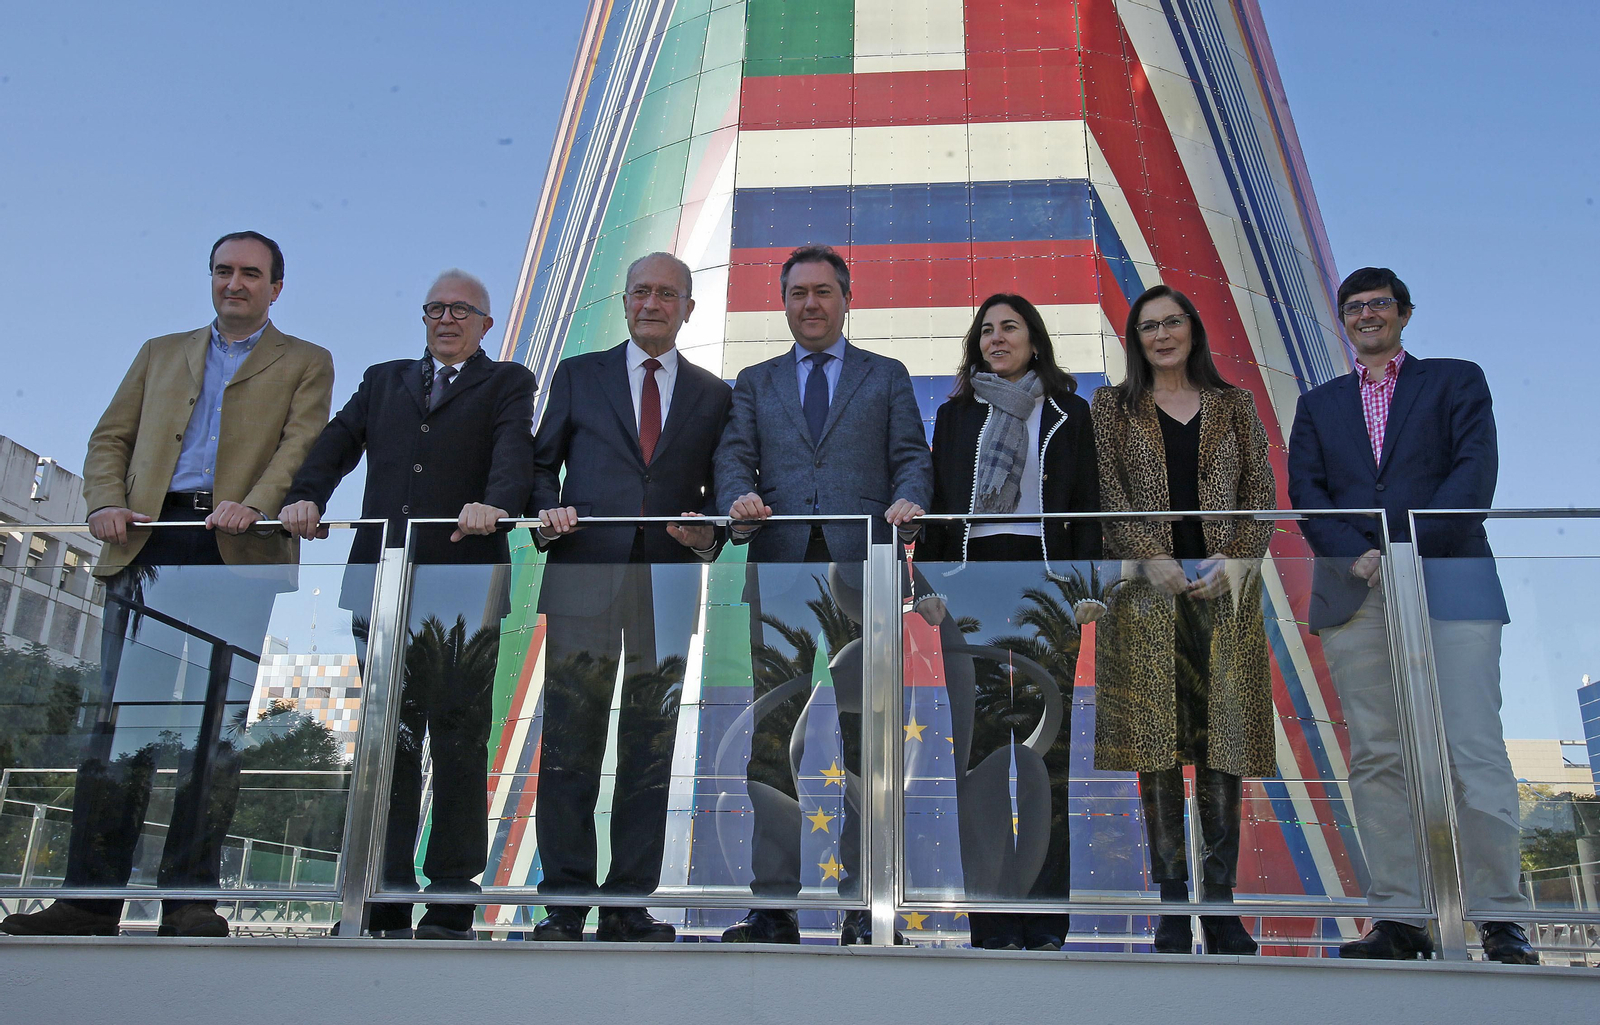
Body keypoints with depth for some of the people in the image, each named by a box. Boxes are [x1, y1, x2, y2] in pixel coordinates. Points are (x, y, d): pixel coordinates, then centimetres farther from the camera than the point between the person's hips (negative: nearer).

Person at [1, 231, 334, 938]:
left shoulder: (305, 364, 16)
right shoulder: (161, 352, 26)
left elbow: (303, 445, 0)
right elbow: (110, 437, 19)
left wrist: (253, 505, -18)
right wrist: (105, 503, -2)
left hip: (239, 554, -3)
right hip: (149, 545, 3)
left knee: (216, 722, -4)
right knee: (121, 712, -2)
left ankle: (190, 898, 0)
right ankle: (92, 896, 2)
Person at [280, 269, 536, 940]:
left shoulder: (508, 383, 10)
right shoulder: (383, 380, 23)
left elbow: (515, 451, -8)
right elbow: (338, 442, 10)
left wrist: (493, 504, -29)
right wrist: (305, 497, -10)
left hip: (465, 584, -4)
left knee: (459, 737, 0)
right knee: (387, 736, 8)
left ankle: (450, 903, 8)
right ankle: (386, 899, 17)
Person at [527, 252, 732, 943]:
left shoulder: (715, 395, 14)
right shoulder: (578, 375, 13)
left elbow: (722, 489, 13)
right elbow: (541, 460, 13)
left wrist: (708, 535, -8)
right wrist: (547, 510, -7)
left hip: (666, 592, 1)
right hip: (583, 582, -1)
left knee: (650, 754, 5)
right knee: (569, 749, -1)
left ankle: (631, 903, 14)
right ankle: (565, 902, 9)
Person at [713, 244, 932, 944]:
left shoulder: (887, 377, 17)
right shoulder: (755, 383, 21)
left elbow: (911, 457, 7)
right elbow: (733, 457, 8)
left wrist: (907, 500, -15)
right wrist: (740, 498, -14)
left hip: (863, 570, -1)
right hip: (779, 570, 2)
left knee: (866, 740, 0)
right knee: (773, 741, 2)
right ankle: (775, 905, 9)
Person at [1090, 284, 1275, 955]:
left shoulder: (1234, 406, 15)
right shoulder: (1113, 408, 11)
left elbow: (1261, 493, 8)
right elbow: (1106, 492, 0)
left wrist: (1232, 560, -9)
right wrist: (1153, 559, -13)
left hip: (1226, 593, 1)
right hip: (1146, 594, -1)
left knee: (1223, 746, -1)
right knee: (1156, 746, -2)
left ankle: (1221, 902, 7)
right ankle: (1172, 905, 4)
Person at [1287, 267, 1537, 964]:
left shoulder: (1456, 380, 15)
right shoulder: (1318, 404, 22)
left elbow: (1474, 471, 0)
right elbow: (1305, 490, 8)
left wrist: (1410, 546, -14)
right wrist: (1356, 555, -10)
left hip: (1448, 584, -2)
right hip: (1355, 594, 2)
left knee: (1473, 752, -8)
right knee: (1376, 759, 0)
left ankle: (1500, 918, 1)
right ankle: (1398, 917, 4)